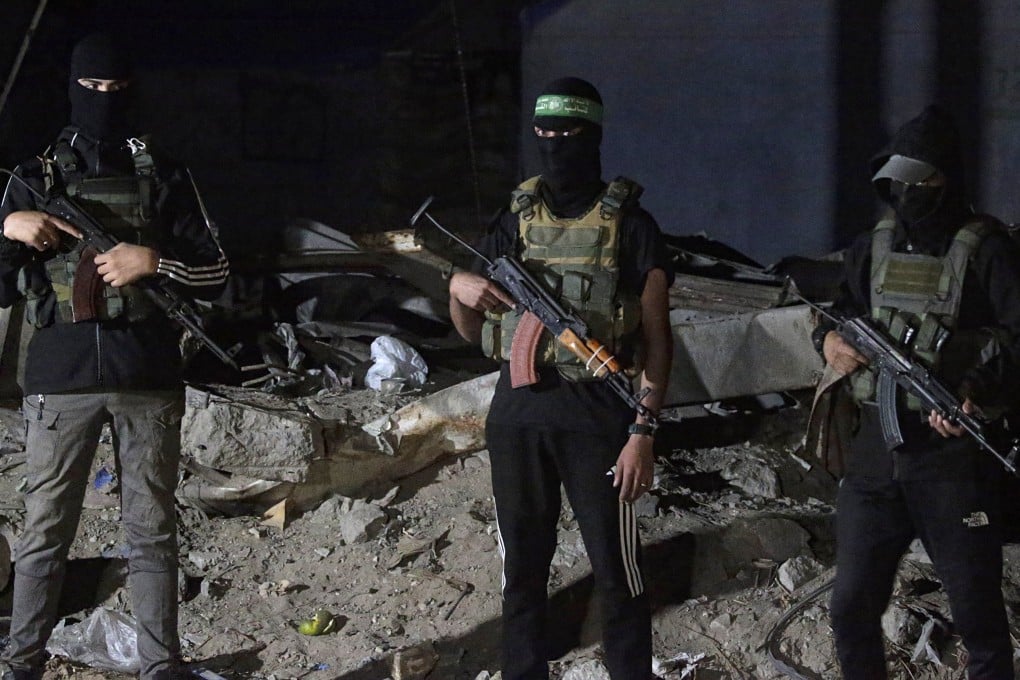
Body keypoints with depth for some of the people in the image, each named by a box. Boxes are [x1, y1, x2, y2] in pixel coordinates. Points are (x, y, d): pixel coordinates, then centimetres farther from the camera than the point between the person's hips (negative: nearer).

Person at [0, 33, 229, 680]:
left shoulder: (165, 177, 9)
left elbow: (216, 273, 7)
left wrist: (155, 262, -10)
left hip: (148, 377, 0)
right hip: (61, 376, 0)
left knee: (153, 531, 3)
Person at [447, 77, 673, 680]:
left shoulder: (630, 225, -2)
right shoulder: (515, 221, 10)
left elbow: (658, 337, -5)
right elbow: (472, 331, 16)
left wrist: (643, 432, -13)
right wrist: (458, 287, -6)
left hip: (596, 415, -4)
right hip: (517, 413, 4)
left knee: (618, 575, 0)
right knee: (523, 573, 11)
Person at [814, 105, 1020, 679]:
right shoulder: (871, 249, 10)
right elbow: (841, 315, 21)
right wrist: (830, 339, -2)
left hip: (956, 459, -5)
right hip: (875, 453, 5)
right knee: (852, 609, 9)